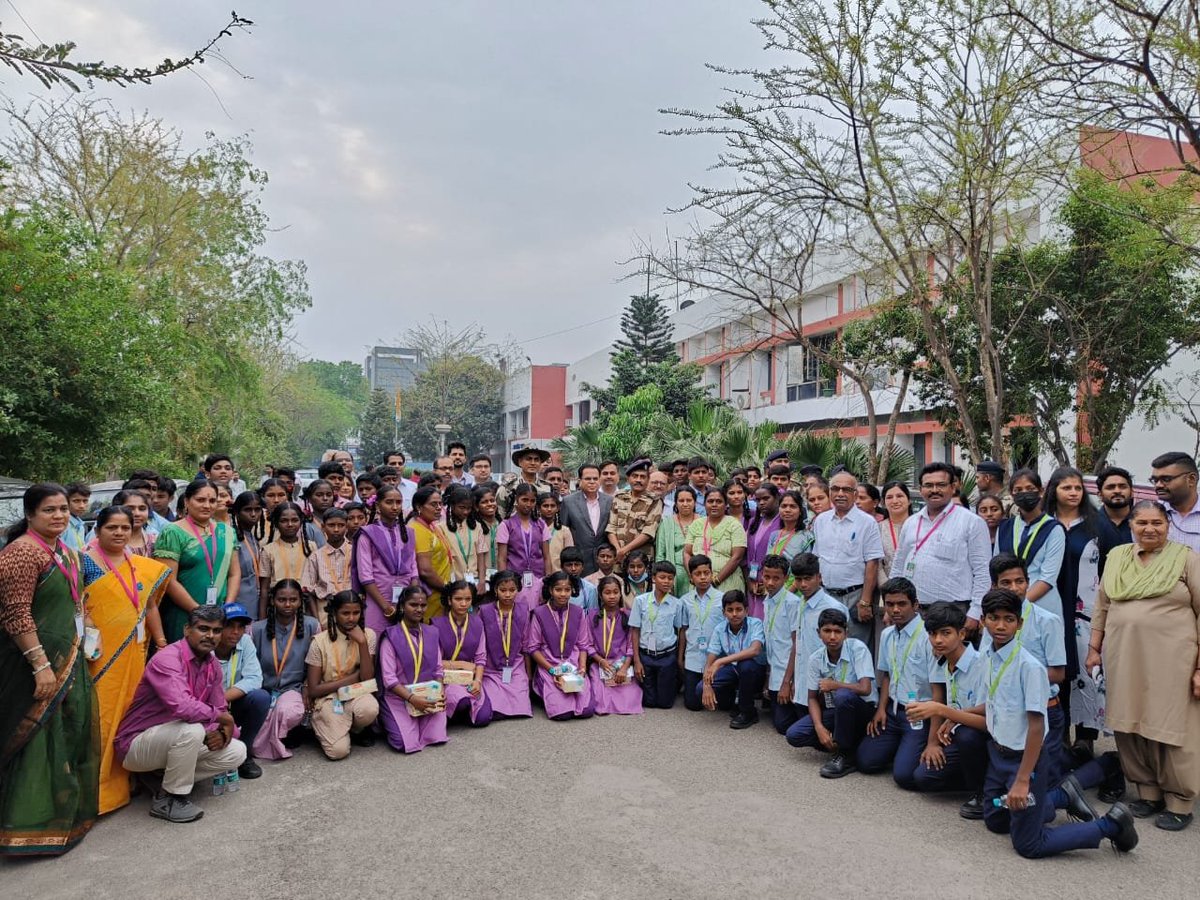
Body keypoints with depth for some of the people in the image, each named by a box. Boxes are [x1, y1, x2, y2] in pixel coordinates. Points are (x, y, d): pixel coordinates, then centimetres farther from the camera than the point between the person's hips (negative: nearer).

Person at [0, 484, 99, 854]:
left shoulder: (64, 551, 11)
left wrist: (80, 644, 19)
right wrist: (41, 664, -24)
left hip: (66, 656, 9)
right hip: (35, 658, -9)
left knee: (69, 733, 17)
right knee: (39, 736, -1)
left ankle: (64, 813, 32)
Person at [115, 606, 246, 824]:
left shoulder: (213, 665, 2)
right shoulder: (167, 659, -24)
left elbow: (221, 710, 5)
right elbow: (182, 707, -39)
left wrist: (222, 732, -18)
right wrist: (219, 716, -23)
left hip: (172, 740, 8)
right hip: (136, 744, -8)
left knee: (236, 752, -4)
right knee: (191, 729, -34)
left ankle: (161, 777, 7)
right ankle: (169, 799, -13)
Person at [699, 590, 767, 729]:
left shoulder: (755, 624, -19)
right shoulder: (719, 629, -8)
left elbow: (754, 650, -38)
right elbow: (709, 661, -9)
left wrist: (720, 662, -42)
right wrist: (707, 685, -28)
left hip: (754, 671, -4)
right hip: (732, 670, 4)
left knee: (746, 664, -38)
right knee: (701, 689, -19)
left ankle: (748, 712, -13)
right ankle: (733, 705, 10)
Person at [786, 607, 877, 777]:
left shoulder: (858, 648, -18)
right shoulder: (815, 659, -5)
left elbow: (865, 689, -27)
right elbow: (812, 698, -2)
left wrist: (833, 685, -15)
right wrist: (819, 727, -18)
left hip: (863, 710, -4)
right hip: (834, 712, 5)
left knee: (843, 695, -38)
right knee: (794, 734, -15)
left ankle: (845, 755, -18)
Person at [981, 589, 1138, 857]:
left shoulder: (1029, 666, -24)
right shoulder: (988, 657, -3)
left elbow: (1036, 727, -23)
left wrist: (1022, 780, -22)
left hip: (1023, 757, -7)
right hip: (997, 753, 7)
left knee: (1028, 845, 1)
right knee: (994, 821, 22)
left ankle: (1110, 824, 13)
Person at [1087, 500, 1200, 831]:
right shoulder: (1116, 556, 9)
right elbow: (1102, 607, 15)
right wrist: (1094, 649, 13)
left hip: (1171, 661, -4)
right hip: (1124, 659, 4)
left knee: (1171, 730, 3)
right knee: (1130, 727, 9)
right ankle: (1148, 792, 25)